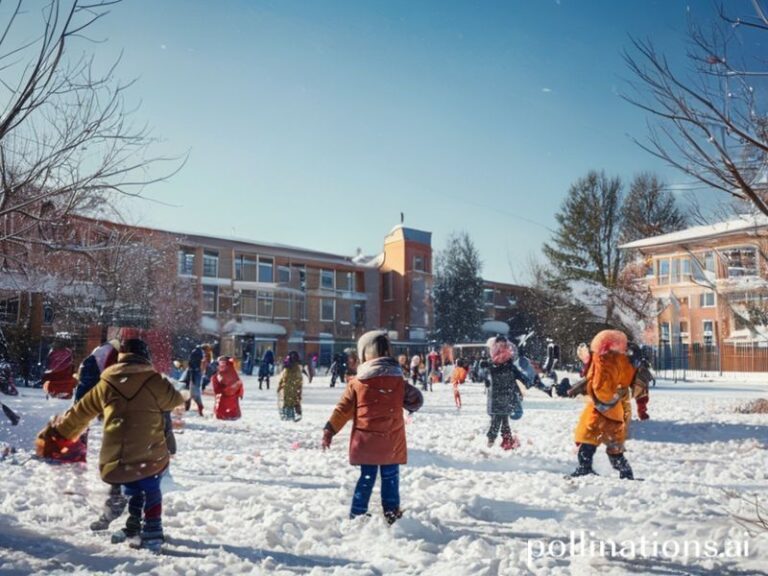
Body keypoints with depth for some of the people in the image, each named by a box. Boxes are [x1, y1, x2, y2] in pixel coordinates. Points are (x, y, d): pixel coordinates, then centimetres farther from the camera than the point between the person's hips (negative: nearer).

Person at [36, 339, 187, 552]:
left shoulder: (106, 384, 9)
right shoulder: (155, 381, -2)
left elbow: (79, 413, 19)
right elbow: (177, 402, 12)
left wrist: (54, 435, 32)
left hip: (117, 458, 3)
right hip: (151, 455, -3)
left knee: (132, 490, 25)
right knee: (151, 491, 14)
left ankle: (133, 528, 33)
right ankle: (152, 533, 10)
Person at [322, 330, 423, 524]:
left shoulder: (357, 382, -6)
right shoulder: (399, 381, -4)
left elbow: (343, 410, -2)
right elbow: (414, 401, 4)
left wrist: (329, 430, 6)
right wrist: (412, 403, 26)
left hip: (366, 442, 1)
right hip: (392, 443, 0)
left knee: (366, 478, 12)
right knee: (390, 478, 13)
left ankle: (357, 514, 16)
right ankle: (392, 512, 20)